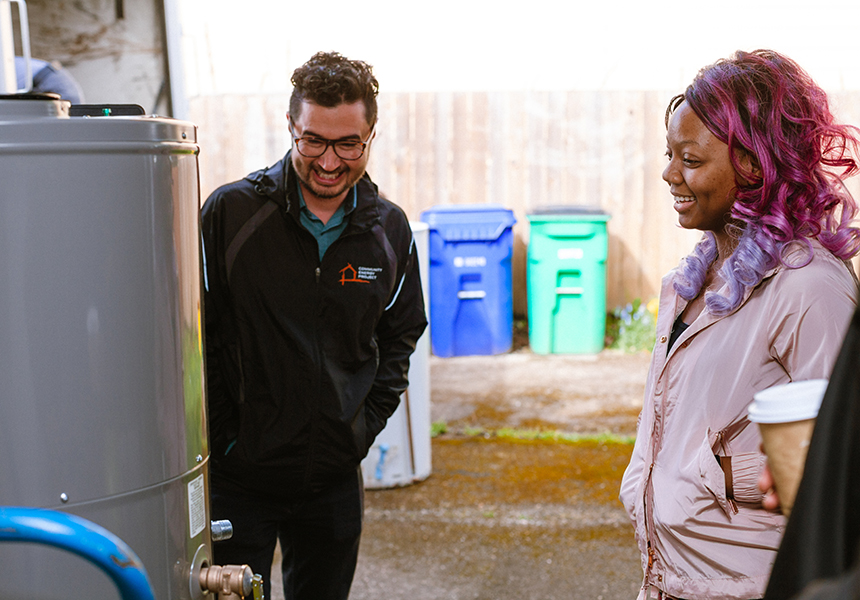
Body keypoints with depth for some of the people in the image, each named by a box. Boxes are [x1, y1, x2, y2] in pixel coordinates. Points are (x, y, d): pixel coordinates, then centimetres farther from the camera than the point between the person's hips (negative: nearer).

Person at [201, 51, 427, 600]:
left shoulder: (389, 230, 0)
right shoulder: (230, 211, -11)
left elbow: (399, 338, 11)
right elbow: (198, 336, -6)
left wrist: (364, 429, 1)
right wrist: (226, 436, -8)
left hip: (335, 477, 3)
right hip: (239, 473, -3)